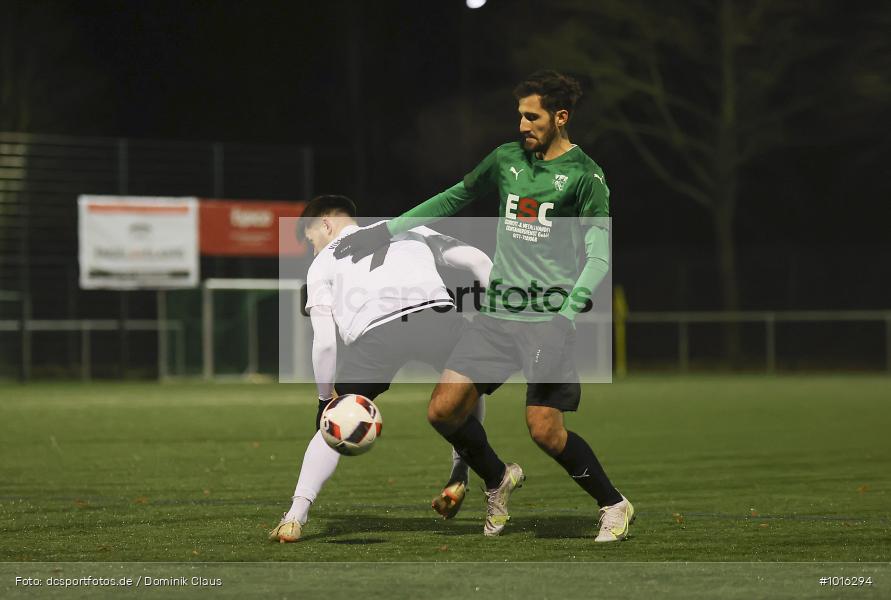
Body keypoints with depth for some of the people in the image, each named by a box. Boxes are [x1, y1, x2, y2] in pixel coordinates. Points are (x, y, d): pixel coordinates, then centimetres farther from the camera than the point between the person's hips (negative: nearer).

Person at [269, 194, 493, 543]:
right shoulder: (410, 231, 36)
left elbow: (324, 342, 15)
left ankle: (295, 516, 7)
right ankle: (460, 472, 19)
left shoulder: (323, 262, 28)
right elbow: (477, 261, 23)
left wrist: (325, 397, 24)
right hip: (438, 316, 1)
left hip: (376, 331, -1)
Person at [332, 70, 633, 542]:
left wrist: (566, 316, -25)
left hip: (550, 316, -6)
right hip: (498, 312, 6)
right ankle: (498, 481, 23)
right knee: (444, 410, -4)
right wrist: (387, 230, 23)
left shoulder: (584, 175, -5)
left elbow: (599, 255, -12)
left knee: (544, 428, -14)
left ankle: (614, 506, 8)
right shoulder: (507, 159, 11)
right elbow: (453, 199, 26)